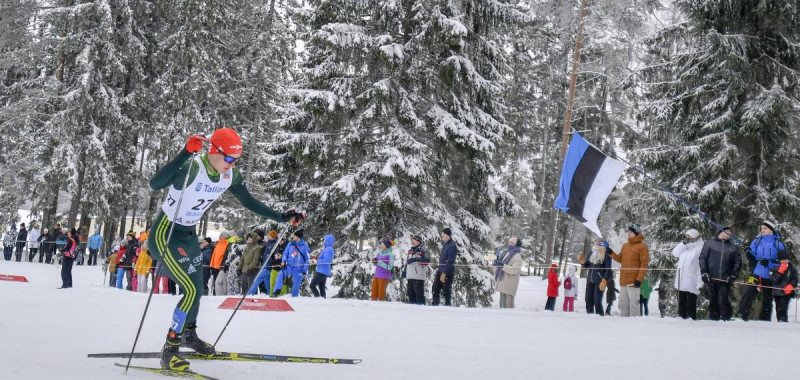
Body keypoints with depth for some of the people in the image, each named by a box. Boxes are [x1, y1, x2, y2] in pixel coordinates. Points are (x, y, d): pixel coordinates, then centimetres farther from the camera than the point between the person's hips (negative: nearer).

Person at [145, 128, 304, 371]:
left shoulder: (231, 176, -8)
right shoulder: (191, 168, -30)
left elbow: (249, 202, 8)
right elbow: (155, 184, -45)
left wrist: (282, 218, 4)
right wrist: (185, 154, -55)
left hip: (188, 235, 8)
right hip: (164, 234, -8)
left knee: (197, 288, 21)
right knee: (192, 290, -18)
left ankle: (188, 335, 49)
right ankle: (169, 350, -5)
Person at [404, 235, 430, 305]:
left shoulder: (423, 250, -3)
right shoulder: (410, 251, 20)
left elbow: (427, 260, -19)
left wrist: (415, 259, -24)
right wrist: (405, 270, 20)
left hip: (419, 276, -8)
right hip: (410, 276, 8)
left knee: (419, 293, -11)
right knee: (411, 293, 9)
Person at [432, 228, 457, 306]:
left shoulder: (452, 246, -16)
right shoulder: (445, 244, 13)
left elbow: (450, 261, -20)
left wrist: (444, 273, -22)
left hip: (448, 272, -9)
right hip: (440, 270, 9)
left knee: (446, 291, -4)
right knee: (435, 290, 11)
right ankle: (435, 305, 17)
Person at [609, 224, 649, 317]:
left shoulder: (642, 247, -5)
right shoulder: (625, 246, 17)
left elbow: (644, 264, -10)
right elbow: (620, 259, 23)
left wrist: (639, 279, -18)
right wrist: (611, 253, 8)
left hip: (634, 281, -7)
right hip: (623, 281, 7)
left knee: (633, 304, -8)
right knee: (623, 305, 11)